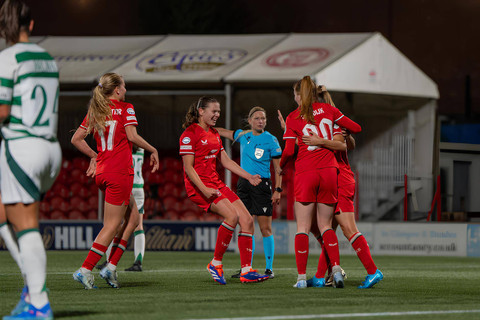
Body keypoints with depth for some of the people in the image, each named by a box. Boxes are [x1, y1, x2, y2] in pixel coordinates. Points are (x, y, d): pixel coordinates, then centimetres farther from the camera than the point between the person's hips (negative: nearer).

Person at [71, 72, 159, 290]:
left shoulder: (94, 111, 13)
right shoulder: (125, 109, -4)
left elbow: (76, 139, 12)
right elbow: (132, 136, -15)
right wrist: (153, 150, -4)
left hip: (101, 173, 8)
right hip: (120, 172, -8)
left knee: (133, 217, 16)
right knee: (112, 226, -4)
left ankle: (111, 266, 7)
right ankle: (85, 270, -10)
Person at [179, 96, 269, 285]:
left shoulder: (214, 134, 19)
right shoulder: (190, 134, -8)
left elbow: (226, 161, 23)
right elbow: (188, 167, -14)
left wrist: (248, 176, 14)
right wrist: (204, 189, -23)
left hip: (216, 184, 9)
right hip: (199, 186, -9)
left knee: (247, 219, -4)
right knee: (231, 215, -26)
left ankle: (246, 271, -2)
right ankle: (216, 264, -12)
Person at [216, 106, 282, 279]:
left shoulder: (271, 140, -3)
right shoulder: (243, 136, 9)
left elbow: (278, 167, -2)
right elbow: (222, 132, 27)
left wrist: (278, 190, -8)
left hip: (262, 185, -4)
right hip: (244, 183, 4)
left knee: (265, 228, -6)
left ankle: (269, 268, 0)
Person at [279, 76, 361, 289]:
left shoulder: (293, 118, 0)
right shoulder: (328, 110, 7)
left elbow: (289, 151, -4)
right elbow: (356, 128, 10)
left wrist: (281, 166, 16)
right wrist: (341, 129, 32)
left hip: (305, 174, -3)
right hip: (328, 171, 3)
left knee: (303, 228, 2)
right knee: (325, 225, 12)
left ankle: (302, 276, -3)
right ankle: (336, 268, -8)